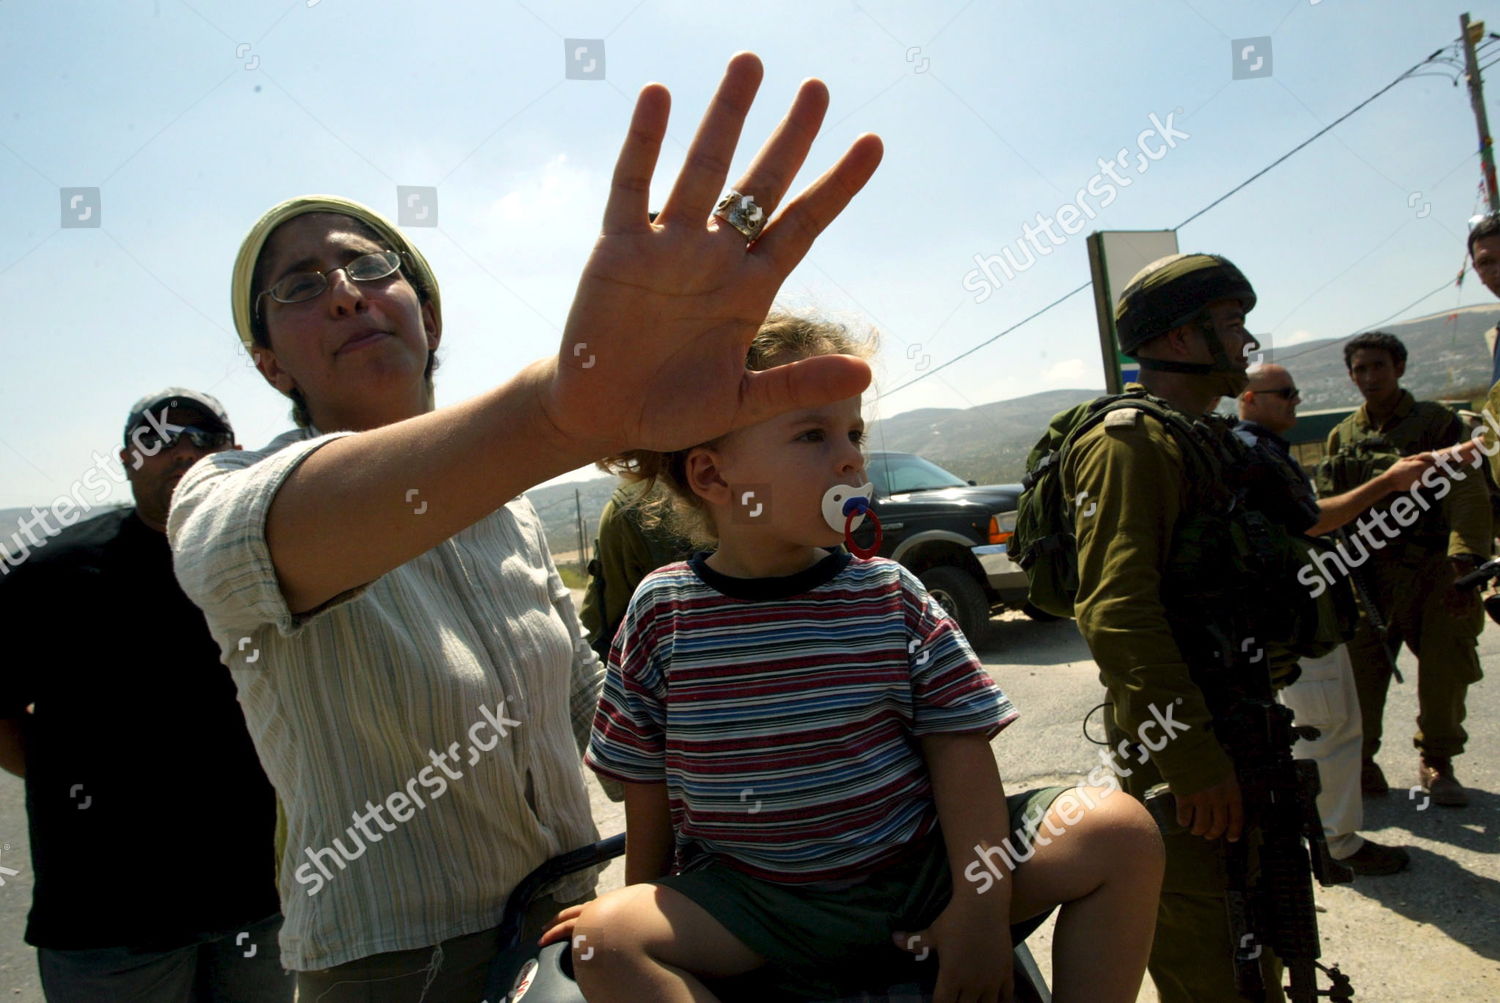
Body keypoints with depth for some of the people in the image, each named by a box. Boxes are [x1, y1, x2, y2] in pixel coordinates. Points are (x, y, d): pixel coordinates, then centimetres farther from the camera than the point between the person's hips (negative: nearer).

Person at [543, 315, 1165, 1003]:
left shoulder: (892, 595, -4)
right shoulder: (662, 610, -6)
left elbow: (959, 747, -3)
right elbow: (648, 781, 4)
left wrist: (982, 903, -10)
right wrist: (647, 903, 11)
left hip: (921, 871, 1)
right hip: (752, 896, 0)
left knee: (1121, 833, -14)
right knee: (605, 940, -27)